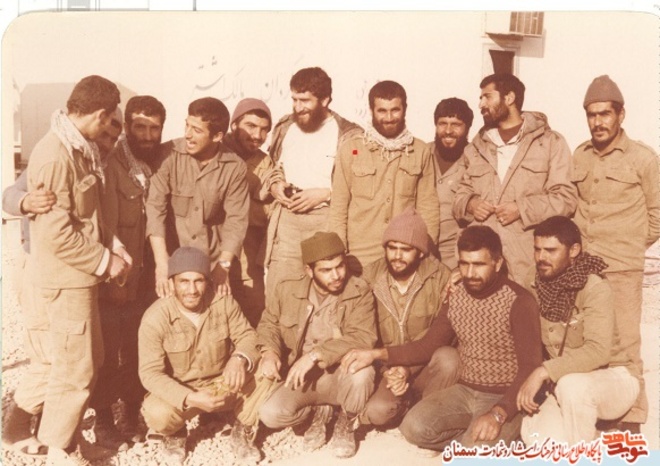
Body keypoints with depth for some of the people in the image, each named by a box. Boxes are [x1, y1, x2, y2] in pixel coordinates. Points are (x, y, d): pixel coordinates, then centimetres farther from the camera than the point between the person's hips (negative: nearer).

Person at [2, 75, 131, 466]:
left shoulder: (82, 149, 6)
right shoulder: (55, 157, -24)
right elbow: (56, 235, -25)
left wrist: (114, 246, 2)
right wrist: (105, 261, -15)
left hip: (75, 277, 9)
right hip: (63, 282, -9)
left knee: (54, 361, 24)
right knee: (75, 372, 6)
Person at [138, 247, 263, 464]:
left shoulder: (224, 302, -14)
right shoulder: (155, 318, -22)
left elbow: (247, 335, -10)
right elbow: (150, 373, -22)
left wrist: (240, 358, -36)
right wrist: (190, 398, -36)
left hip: (223, 384, 2)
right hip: (179, 391, -2)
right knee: (158, 414, -33)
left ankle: (242, 431, 7)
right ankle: (176, 435, 8)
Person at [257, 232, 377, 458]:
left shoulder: (359, 292, -13)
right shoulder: (287, 289, -5)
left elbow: (363, 339, -25)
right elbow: (268, 324, 8)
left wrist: (315, 355, -32)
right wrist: (269, 352, -14)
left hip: (342, 375, -2)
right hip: (301, 378, 2)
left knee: (362, 373, -36)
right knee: (270, 414, -23)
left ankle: (345, 426, -1)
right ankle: (320, 411, 10)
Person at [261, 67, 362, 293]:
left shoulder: (348, 135, -3)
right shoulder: (285, 128, 13)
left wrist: (326, 193, -14)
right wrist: (274, 185, 5)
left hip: (327, 221, -4)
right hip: (286, 219, 4)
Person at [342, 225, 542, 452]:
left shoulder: (519, 302, -17)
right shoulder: (457, 297, 3)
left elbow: (530, 368, -21)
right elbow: (428, 345, 8)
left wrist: (498, 413, -35)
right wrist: (378, 353, -6)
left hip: (505, 398, -5)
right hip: (464, 391, 5)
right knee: (413, 427, -18)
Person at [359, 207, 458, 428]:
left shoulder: (441, 277, -9)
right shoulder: (369, 278, -4)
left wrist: (409, 369, -23)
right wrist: (386, 371, -18)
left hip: (423, 367, 0)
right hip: (384, 368, 0)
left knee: (448, 358, -32)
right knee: (377, 410, -28)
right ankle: (404, 402, 9)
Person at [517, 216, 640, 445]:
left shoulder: (594, 288, -21)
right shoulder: (533, 284, -4)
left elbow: (598, 350, -33)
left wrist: (543, 372, -37)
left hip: (614, 377, -5)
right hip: (566, 383, 5)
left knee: (571, 385, -37)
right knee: (535, 435, -20)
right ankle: (594, 442, 11)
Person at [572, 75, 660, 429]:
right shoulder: (578, 157, 8)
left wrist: (630, 247, 6)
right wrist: (577, 244, 8)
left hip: (622, 269, -4)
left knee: (624, 344, 0)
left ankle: (631, 416, 15)